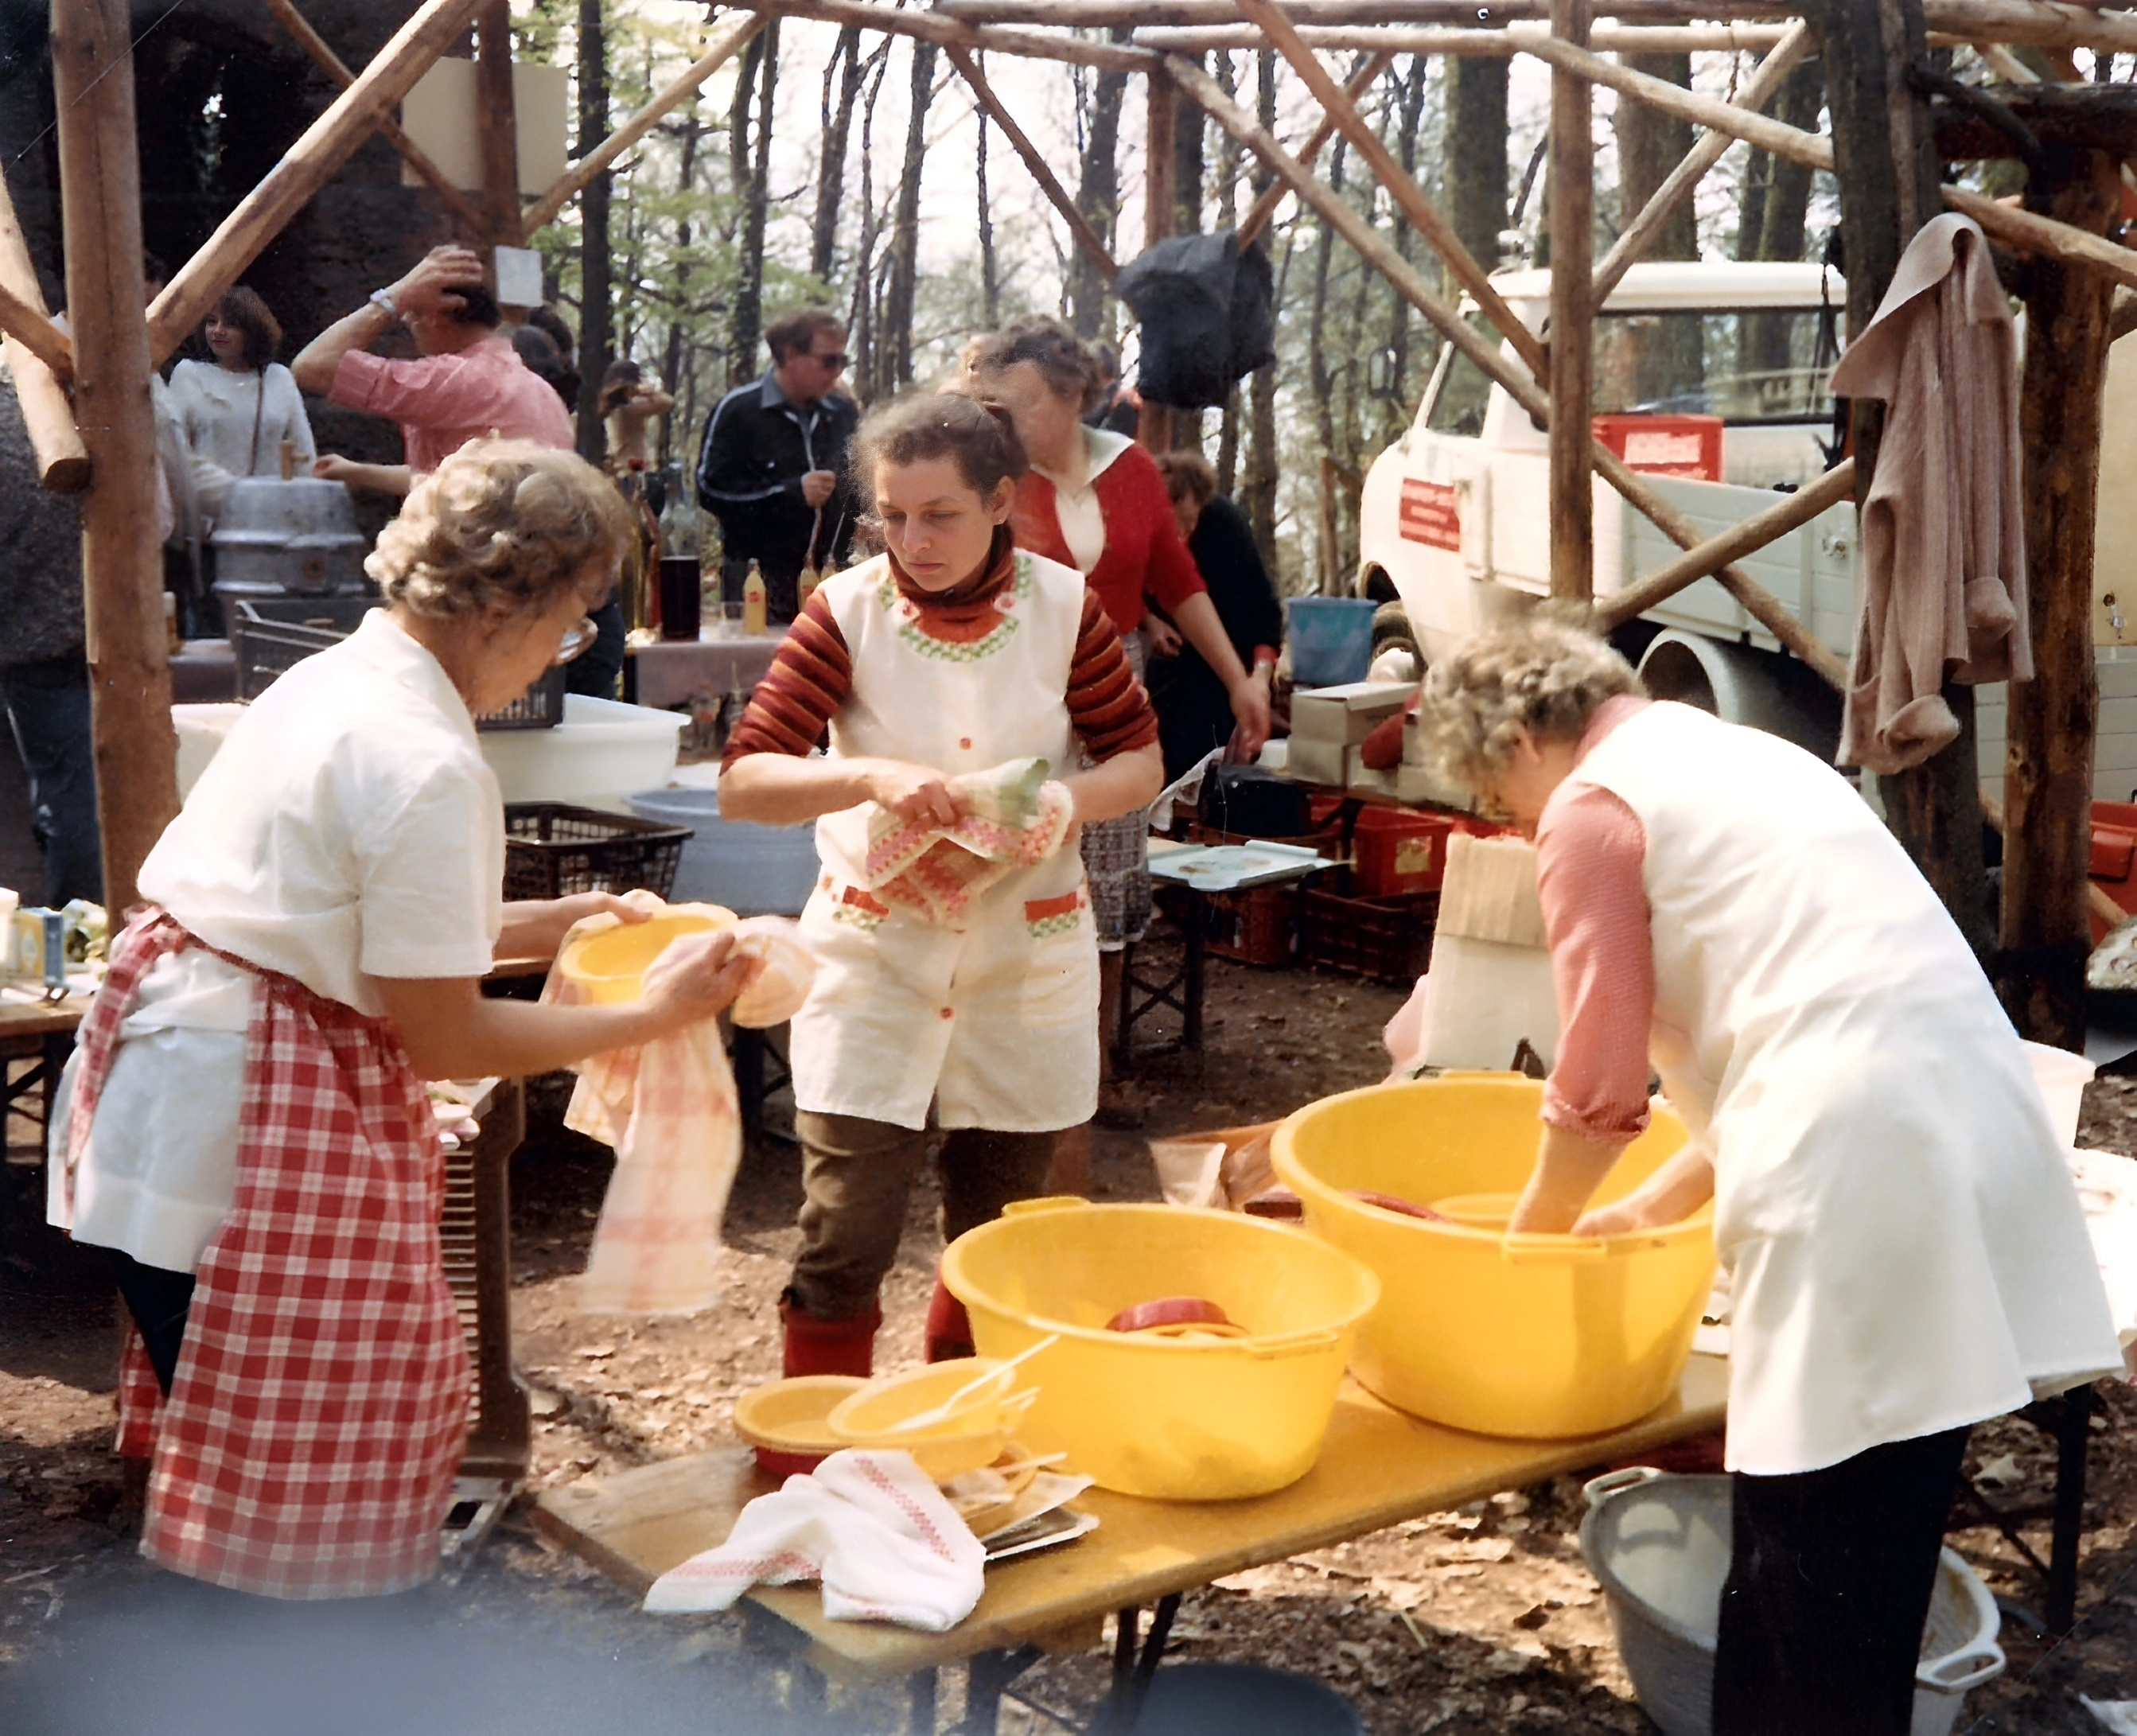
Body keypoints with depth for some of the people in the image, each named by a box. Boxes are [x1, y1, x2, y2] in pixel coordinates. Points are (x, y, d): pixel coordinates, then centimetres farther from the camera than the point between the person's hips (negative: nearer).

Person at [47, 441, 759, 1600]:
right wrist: (656, 1015, -6)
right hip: (239, 1128, -10)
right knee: (273, 1460, 5)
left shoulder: (335, 678, 8)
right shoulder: (427, 764, -21)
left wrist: (538, 925, 19)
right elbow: (445, 1039, -15)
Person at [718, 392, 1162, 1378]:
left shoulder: (1064, 607, -5)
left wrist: (1073, 799, -19)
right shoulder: (846, 611, -9)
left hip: (1028, 963, 2)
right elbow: (741, 783, -12)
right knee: (842, 1247, -6)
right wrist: (874, 778, -29)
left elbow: (1140, 759, 3)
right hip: (875, 961, -2)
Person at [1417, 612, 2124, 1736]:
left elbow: (1601, 1088, -2)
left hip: (1860, 1166, -9)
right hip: (1968, 1121, 9)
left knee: (1812, 1560, 1)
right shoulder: (1733, 759, 26)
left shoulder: (1592, 807, 1)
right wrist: (1653, 1209, 26)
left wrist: (1531, 1234, 16)